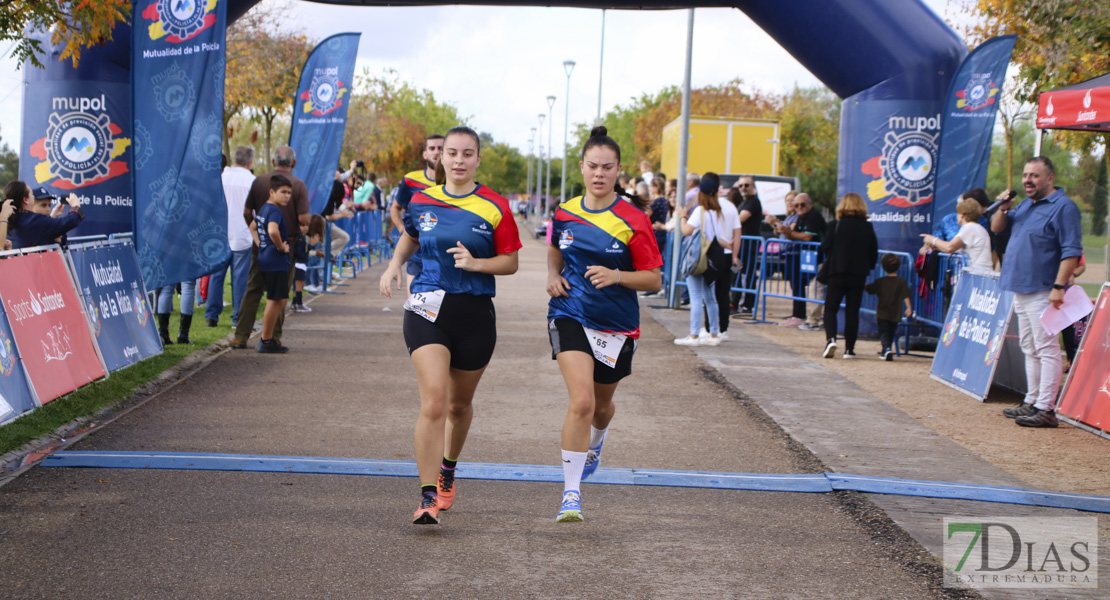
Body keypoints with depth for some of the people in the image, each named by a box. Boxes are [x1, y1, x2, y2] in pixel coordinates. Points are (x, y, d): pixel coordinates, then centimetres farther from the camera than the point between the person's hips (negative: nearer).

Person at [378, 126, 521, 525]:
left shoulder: (495, 207, -2)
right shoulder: (421, 201, 5)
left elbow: (510, 262, 0)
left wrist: (476, 263, -17)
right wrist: (395, 265, 8)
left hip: (475, 313, 0)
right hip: (427, 309, 0)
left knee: (459, 404, 16)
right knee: (433, 401, -16)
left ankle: (448, 470, 44)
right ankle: (428, 497, -14)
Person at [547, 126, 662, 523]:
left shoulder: (633, 222, -9)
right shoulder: (564, 214, 1)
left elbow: (654, 280, -6)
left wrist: (616, 275, -22)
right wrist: (553, 276, 3)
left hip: (617, 325, 0)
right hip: (570, 315, 0)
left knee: (602, 405, 19)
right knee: (581, 402, -19)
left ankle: (595, 442, 57)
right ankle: (571, 493, -11)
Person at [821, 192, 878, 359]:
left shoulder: (835, 225, -6)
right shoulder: (868, 228, 1)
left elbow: (825, 248, -7)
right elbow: (874, 253, 3)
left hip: (837, 273, -2)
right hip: (859, 275, 2)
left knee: (830, 309, 5)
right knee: (852, 312, 8)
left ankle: (830, 338, -18)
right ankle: (849, 349, 7)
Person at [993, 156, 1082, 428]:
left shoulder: (1063, 207, -11)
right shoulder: (1026, 205, 16)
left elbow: (1072, 251, -17)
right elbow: (997, 228, 23)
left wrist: (1059, 287, -23)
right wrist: (1003, 208, 2)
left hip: (1042, 291, -9)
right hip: (1021, 290, 9)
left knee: (1046, 349, -9)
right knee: (1030, 350, 15)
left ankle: (1046, 409, -10)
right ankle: (1032, 402, 22)